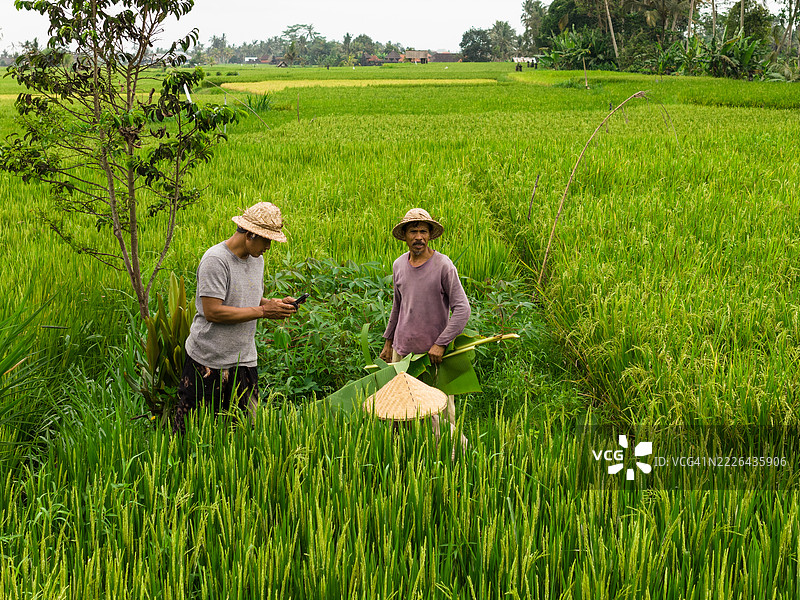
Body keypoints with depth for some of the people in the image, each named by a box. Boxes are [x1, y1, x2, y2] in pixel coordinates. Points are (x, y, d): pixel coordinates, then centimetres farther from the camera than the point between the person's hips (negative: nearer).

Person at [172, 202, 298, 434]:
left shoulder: (257, 259, 10)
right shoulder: (215, 260, -17)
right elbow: (212, 311, -22)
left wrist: (276, 304, -2)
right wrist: (263, 311, -19)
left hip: (244, 360, 7)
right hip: (208, 360, -7)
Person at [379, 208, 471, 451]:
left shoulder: (443, 265, -11)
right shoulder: (399, 265, 7)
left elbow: (462, 309, -13)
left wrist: (441, 344, -18)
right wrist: (388, 341, 23)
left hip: (433, 352, -5)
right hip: (402, 349, 5)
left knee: (439, 416, -2)